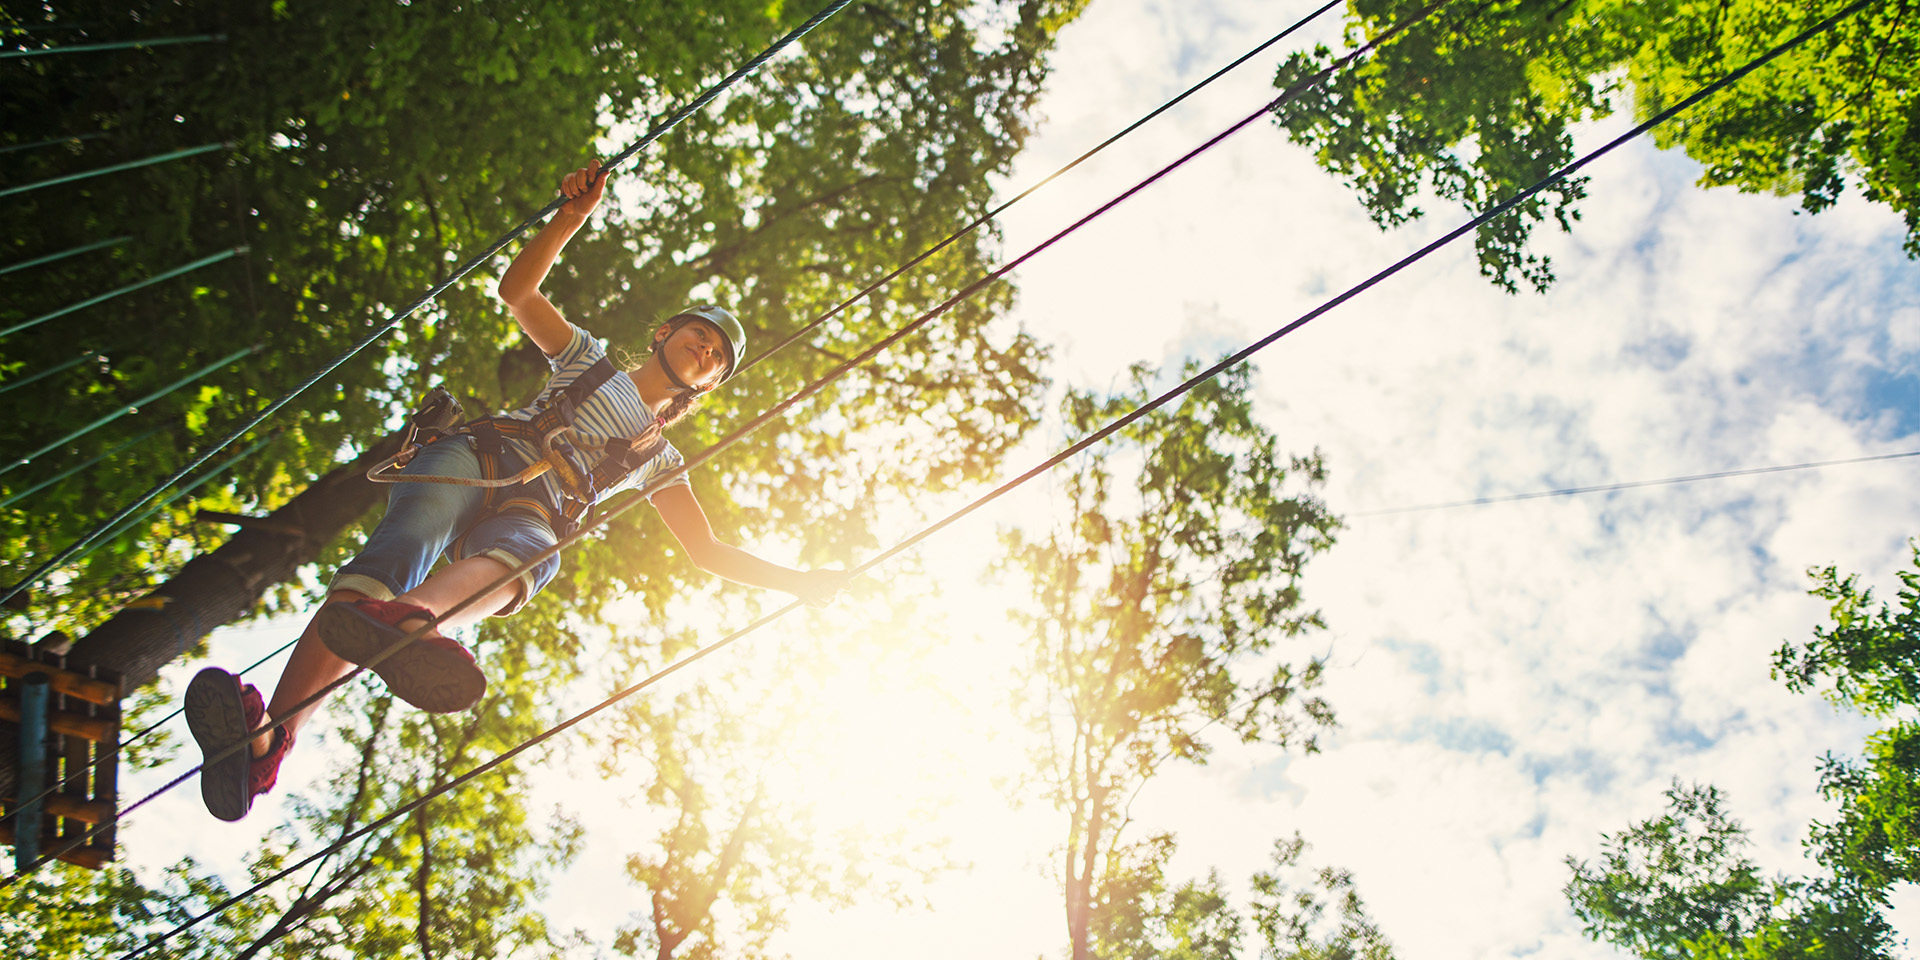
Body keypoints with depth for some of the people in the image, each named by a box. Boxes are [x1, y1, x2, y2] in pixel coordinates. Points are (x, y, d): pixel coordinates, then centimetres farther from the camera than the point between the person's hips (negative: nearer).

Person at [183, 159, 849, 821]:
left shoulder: (661, 461, 34)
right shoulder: (590, 357, 33)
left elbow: (707, 552, 31)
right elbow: (517, 290, 22)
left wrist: (798, 581, 21)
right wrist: (573, 216, 9)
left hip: (534, 512, 1)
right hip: (481, 458, -1)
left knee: (519, 556, -40)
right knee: (405, 546, -37)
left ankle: (408, 621, -76)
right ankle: (270, 734, -59)